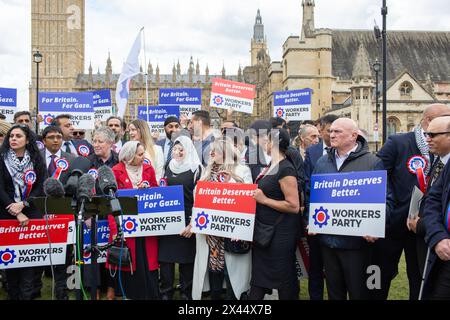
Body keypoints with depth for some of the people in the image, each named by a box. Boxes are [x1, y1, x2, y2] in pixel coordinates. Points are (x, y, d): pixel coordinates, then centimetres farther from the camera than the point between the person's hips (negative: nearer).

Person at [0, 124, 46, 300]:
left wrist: (23, 204, -13)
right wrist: (16, 213, -13)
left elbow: (42, 187, 0)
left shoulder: (37, 160, 6)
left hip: (32, 213, 0)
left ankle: (26, 294, 0)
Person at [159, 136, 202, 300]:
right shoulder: (169, 168, 12)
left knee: (186, 259, 3)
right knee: (165, 257, 4)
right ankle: (165, 293, 15)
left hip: (186, 219, -4)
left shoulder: (196, 169, -3)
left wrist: (192, 223, -14)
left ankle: (186, 293, 16)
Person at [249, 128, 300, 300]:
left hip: (280, 232, -9)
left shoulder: (286, 169, -19)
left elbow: (294, 206, -24)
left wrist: (264, 200, -20)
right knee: (258, 274, 18)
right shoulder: (271, 165, 9)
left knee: (283, 278, 7)